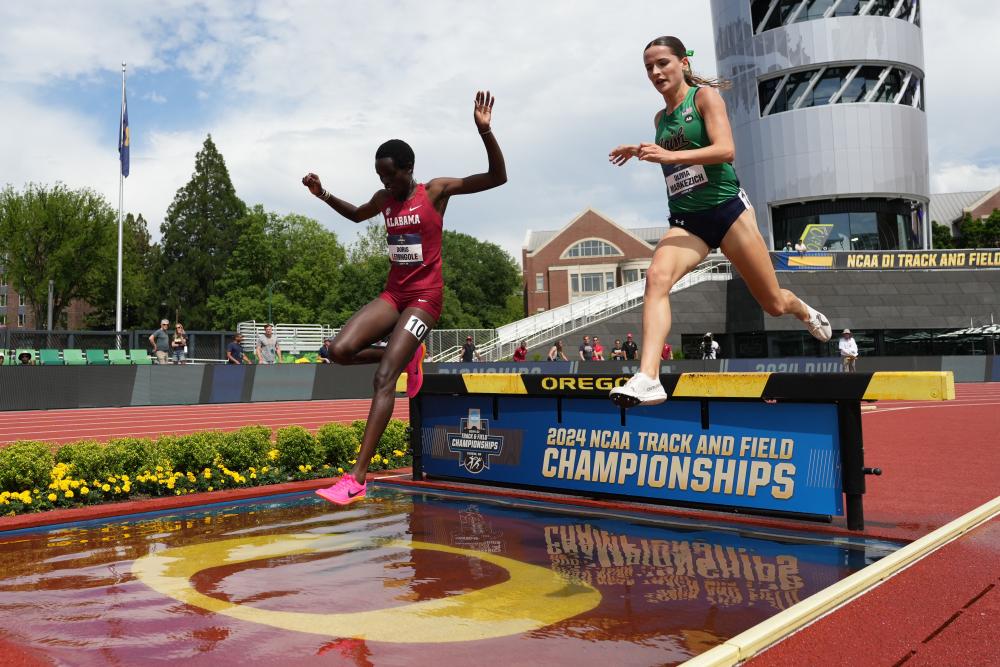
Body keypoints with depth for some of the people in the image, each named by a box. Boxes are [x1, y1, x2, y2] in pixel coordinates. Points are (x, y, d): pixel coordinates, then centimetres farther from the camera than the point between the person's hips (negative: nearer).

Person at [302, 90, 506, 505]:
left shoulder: (437, 190, -5)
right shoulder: (384, 199, 11)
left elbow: (498, 177, -11)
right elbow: (357, 215, 33)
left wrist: (484, 131, -25)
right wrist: (324, 195, 18)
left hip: (424, 296, -6)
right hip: (393, 293, 6)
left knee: (384, 377, -18)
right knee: (340, 351, -13)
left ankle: (357, 478, -19)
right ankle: (407, 358, 15)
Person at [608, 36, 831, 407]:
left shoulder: (705, 95, -2)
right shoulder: (660, 119, 15)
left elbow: (725, 150, -18)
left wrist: (670, 156, -27)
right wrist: (642, 154, 21)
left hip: (727, 208, -4)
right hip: (685, 220, 4)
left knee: (774, 303, 6)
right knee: (657, 277, -29)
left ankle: (807, 313, 45)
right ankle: (647, 378, -40)